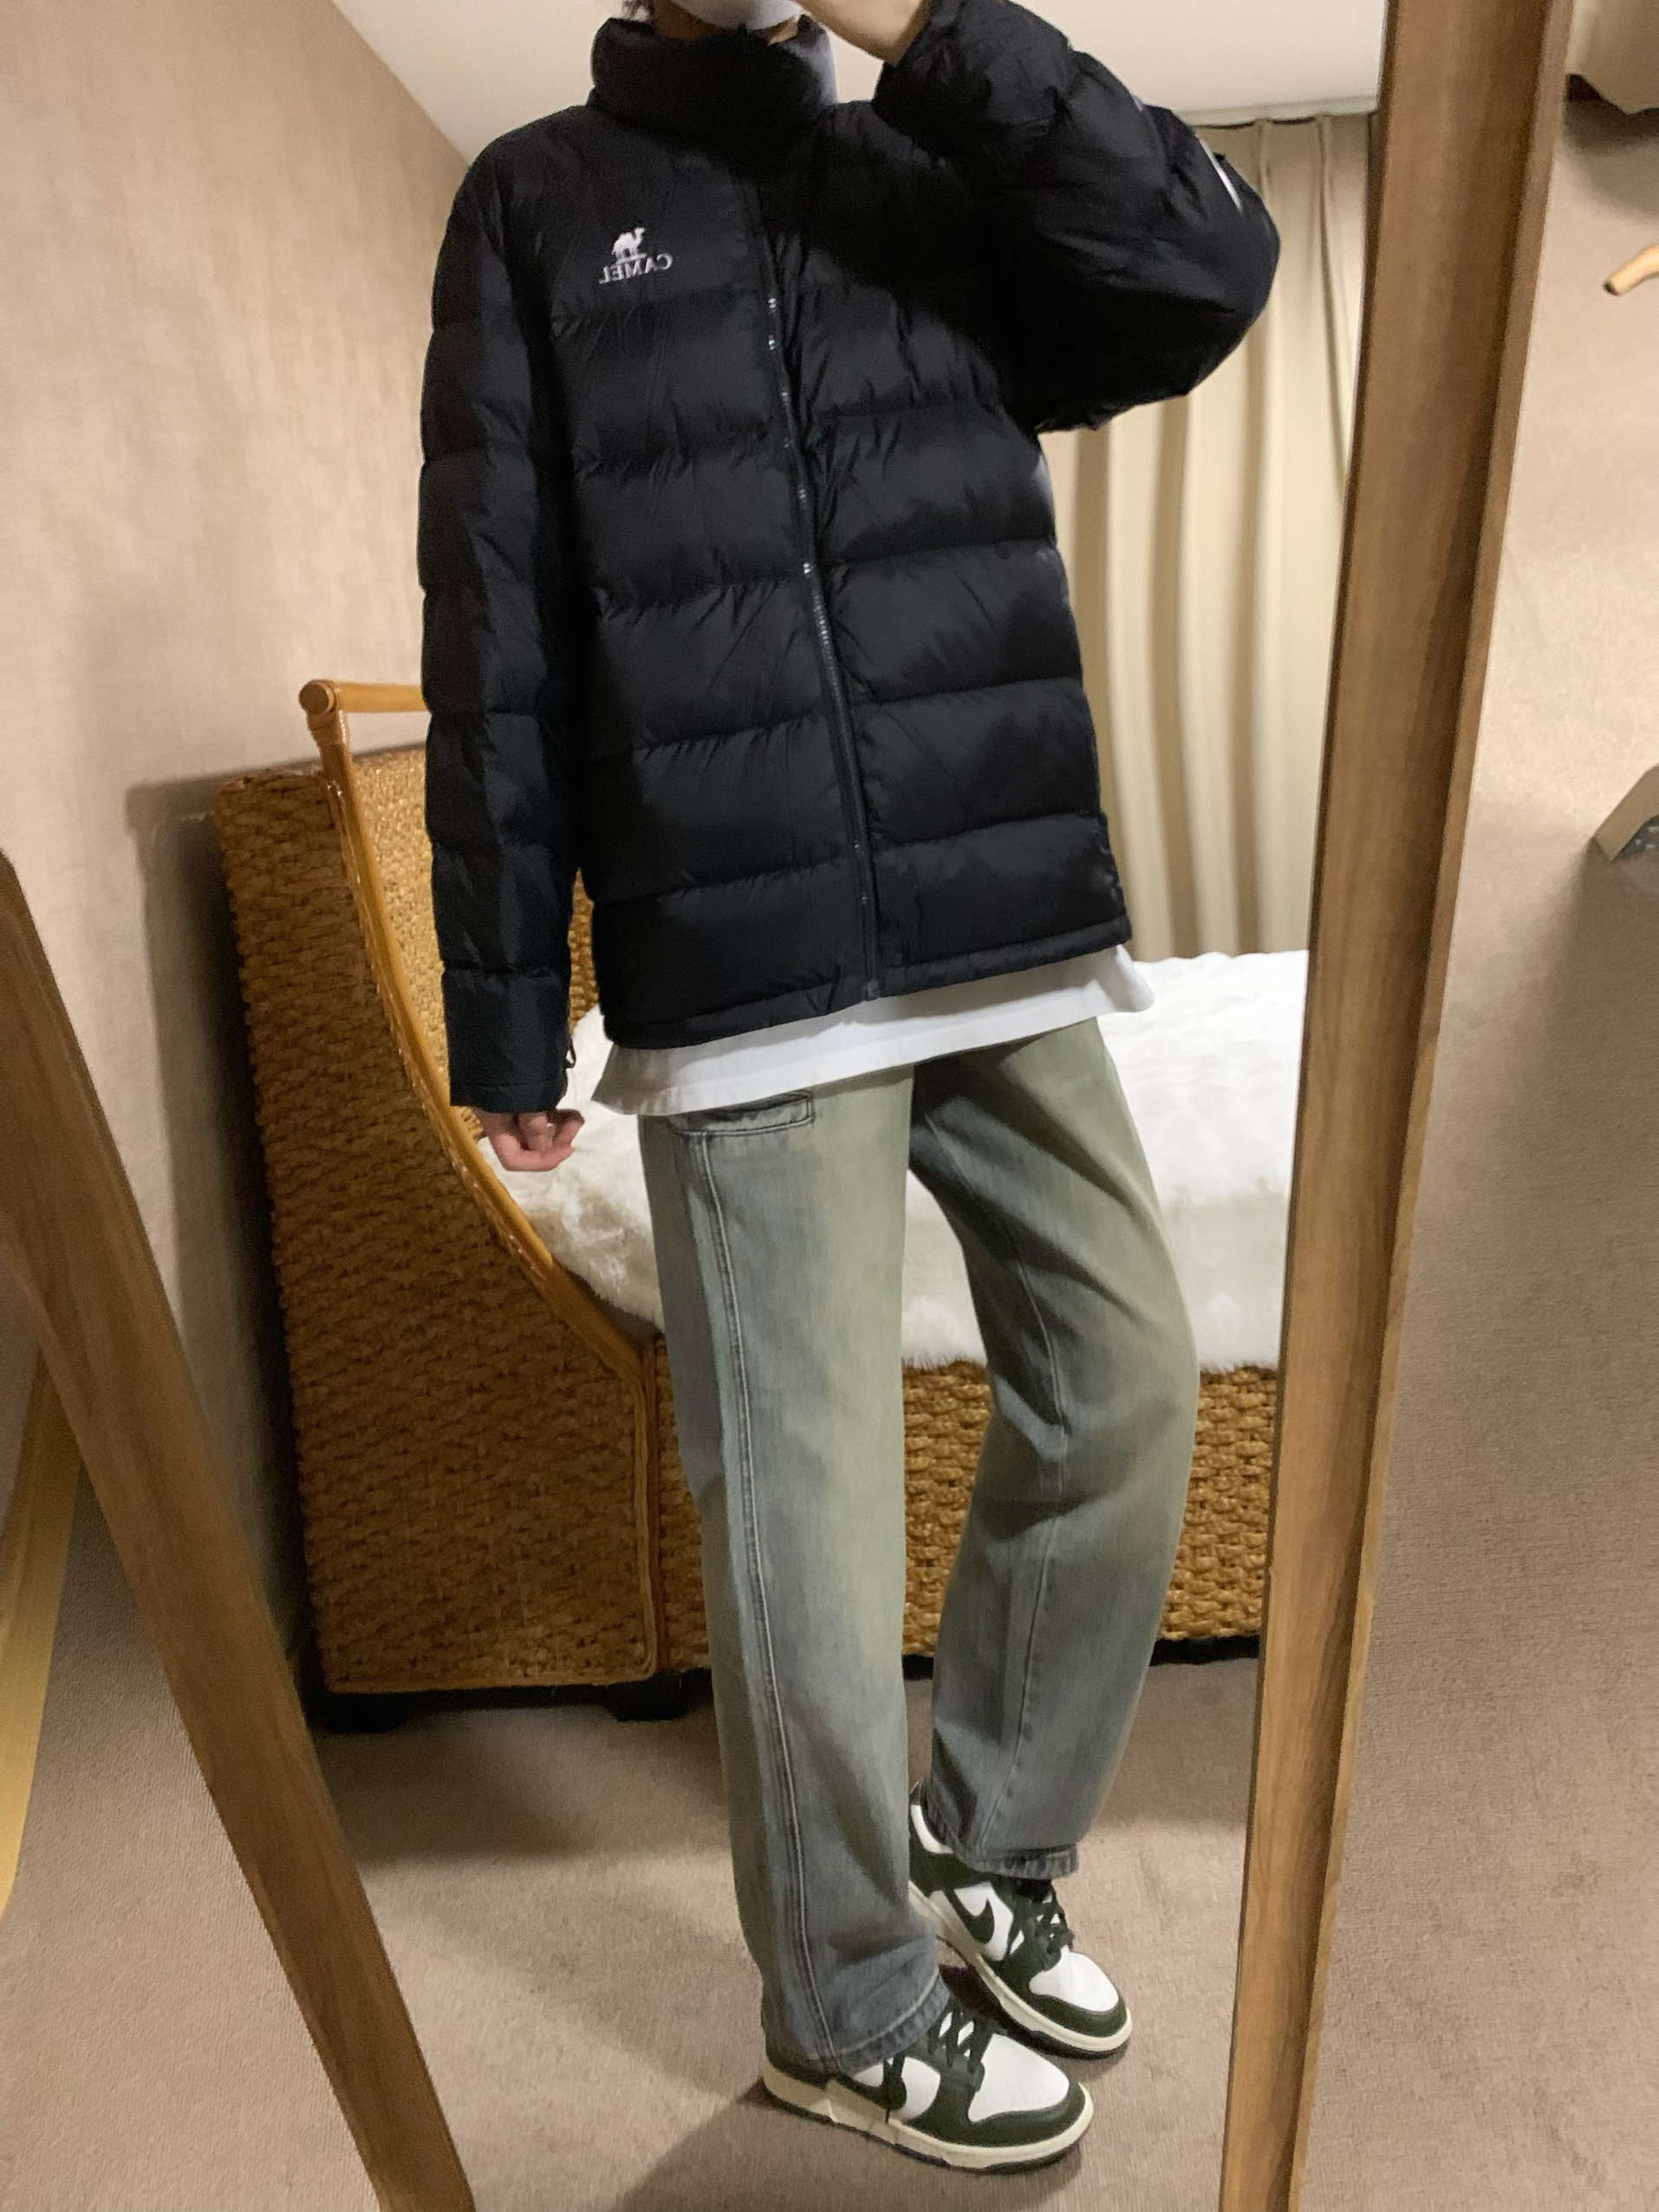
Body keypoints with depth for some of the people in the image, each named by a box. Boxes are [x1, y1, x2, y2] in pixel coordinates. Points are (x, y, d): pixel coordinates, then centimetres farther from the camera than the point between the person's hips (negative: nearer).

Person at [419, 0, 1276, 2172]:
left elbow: (1211, 268, 0)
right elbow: (499, 638, 2)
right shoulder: (541, 202, 9)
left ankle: (987, 1842, 32)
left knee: (1123, 1380, 7)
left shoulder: (941, 175, 18)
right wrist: (506, 1013, -1)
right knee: (807, 1490, 1)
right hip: (743, 974, -4)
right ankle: (851, 2009, 24)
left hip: (1002, 935, 5)